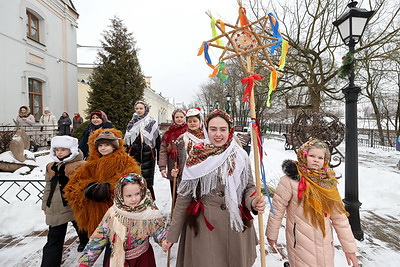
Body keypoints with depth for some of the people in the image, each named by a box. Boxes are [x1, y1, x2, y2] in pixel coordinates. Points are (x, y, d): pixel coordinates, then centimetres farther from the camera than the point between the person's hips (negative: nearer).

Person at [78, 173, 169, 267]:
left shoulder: (149, 212, -20)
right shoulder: (113, 213, -16)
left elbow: (159, 230, -10)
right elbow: (98, 238, -7)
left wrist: (165, 241, -30)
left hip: (142, 258, -1)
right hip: (118, 259, 1)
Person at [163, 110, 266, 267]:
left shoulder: (240, 156, -4)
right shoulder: (196, 157, -9)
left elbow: (249, 187, 4)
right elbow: (184, 196, -4)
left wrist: (253, 202, -19)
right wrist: (172, 233, -1)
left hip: (236, 225, 2)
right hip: (203, 226, -2)